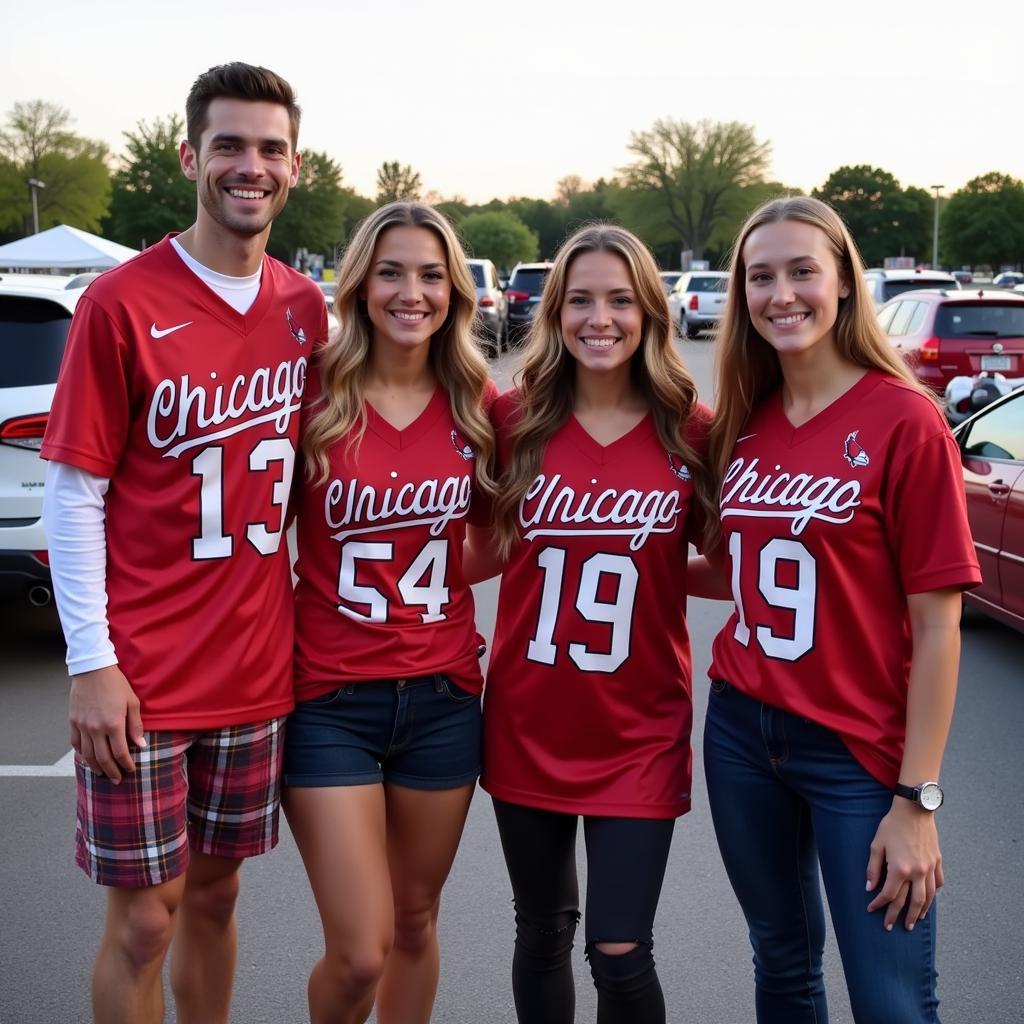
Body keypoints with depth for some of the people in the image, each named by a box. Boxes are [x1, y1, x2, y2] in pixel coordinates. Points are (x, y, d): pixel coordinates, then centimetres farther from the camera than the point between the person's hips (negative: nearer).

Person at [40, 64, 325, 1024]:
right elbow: (73, 491, -9)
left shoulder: (304, 308, 4)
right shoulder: (121, 302, -10)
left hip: (256, 669, 4)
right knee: (144, 917, 5)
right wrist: (91, 663, -13)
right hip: (142, 677, -4)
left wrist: (292, 619, 8)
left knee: (214, 895, 18)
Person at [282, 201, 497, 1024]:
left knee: (416, 922, 16)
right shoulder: (314, 393, -8)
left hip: (444, 694, 3)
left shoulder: (477, 403, 1)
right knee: (360, 954, -3)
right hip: (331, 698, -3)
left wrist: (448, 575, -2)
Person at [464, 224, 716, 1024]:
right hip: (528, 723, 2)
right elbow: (490, 549, 7)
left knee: (621, 952, 0)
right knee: (543, 932, 17)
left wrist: (649, 570, -11)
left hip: (639, 731, -1)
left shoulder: (691, 431, -7)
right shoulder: (516, 419, -4)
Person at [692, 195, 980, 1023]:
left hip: (859, 747, -5)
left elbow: (937, 624, -13)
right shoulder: (742, 427, 4)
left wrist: (917, 799, -14)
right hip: (740, 729, 5)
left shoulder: (904, 421, -13)